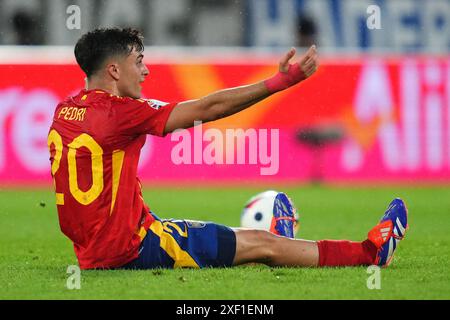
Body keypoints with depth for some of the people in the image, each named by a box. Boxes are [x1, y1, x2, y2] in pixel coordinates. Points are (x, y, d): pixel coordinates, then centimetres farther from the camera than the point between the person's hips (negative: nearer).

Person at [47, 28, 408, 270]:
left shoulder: (64, 111, 5)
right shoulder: (118, 113, -18)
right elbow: (207, 109, -16)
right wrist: (279, 82, -12)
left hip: (90, 251, 8)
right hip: (130, 248, -8)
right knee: (260, 244, 2)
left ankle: (277, 243, 55)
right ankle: (371, 252, 11)